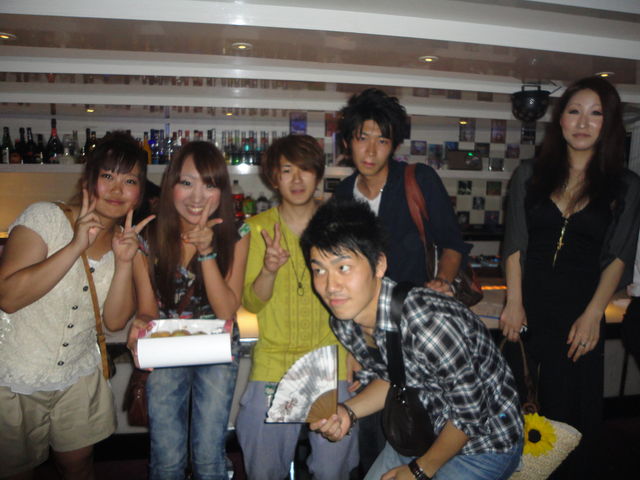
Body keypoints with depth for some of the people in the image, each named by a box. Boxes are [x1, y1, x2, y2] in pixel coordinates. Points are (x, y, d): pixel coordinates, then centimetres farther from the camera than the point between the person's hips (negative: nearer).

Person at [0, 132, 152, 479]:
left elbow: (115, 320, -8)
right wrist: (76, 247, -32)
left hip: (78, 378, 4)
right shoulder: (45, 217, -16)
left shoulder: (126, 241, -3)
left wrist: (124, 262, -22)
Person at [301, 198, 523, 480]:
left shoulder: (429, 323, -36)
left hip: (484, 443, -6)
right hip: (426, 431, 6)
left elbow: (471, 412, -22)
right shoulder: (343, 322, -13)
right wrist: (347, 412, -14)